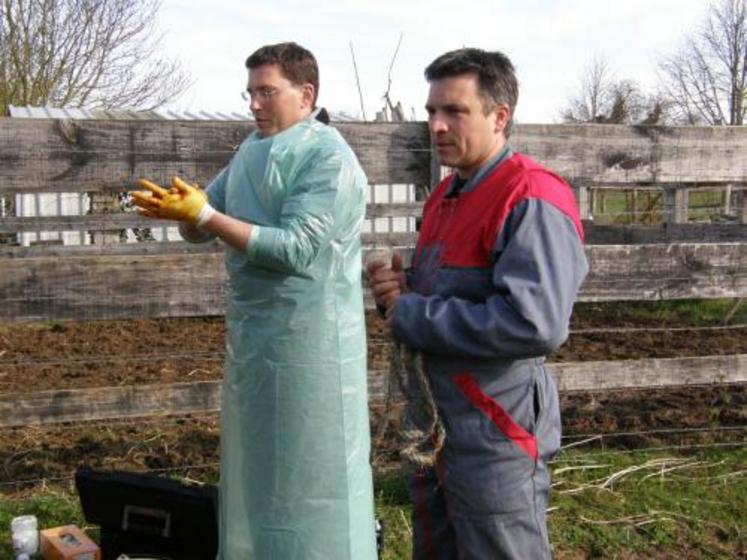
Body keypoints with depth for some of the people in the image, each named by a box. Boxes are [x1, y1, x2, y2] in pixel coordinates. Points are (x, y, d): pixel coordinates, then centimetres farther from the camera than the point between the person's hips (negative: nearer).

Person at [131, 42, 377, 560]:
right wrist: (181, 207, -14)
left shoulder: (329, 159, -14)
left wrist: (204, 214, -24)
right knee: (257, 465, 19)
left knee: (311, 473, 2)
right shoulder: (253, 149, 11)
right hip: (252, 330, 8)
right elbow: (201, 228, 10)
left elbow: (295, 248, -23)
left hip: (310, 337, -8)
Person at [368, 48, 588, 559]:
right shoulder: (445, 196, 11)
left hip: (496, 438, -9)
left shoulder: (532, 201, -19)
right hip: (431, 424, 9)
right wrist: (403, 288, -2)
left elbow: (535, 324, -31)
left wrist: (410, 316, -21)